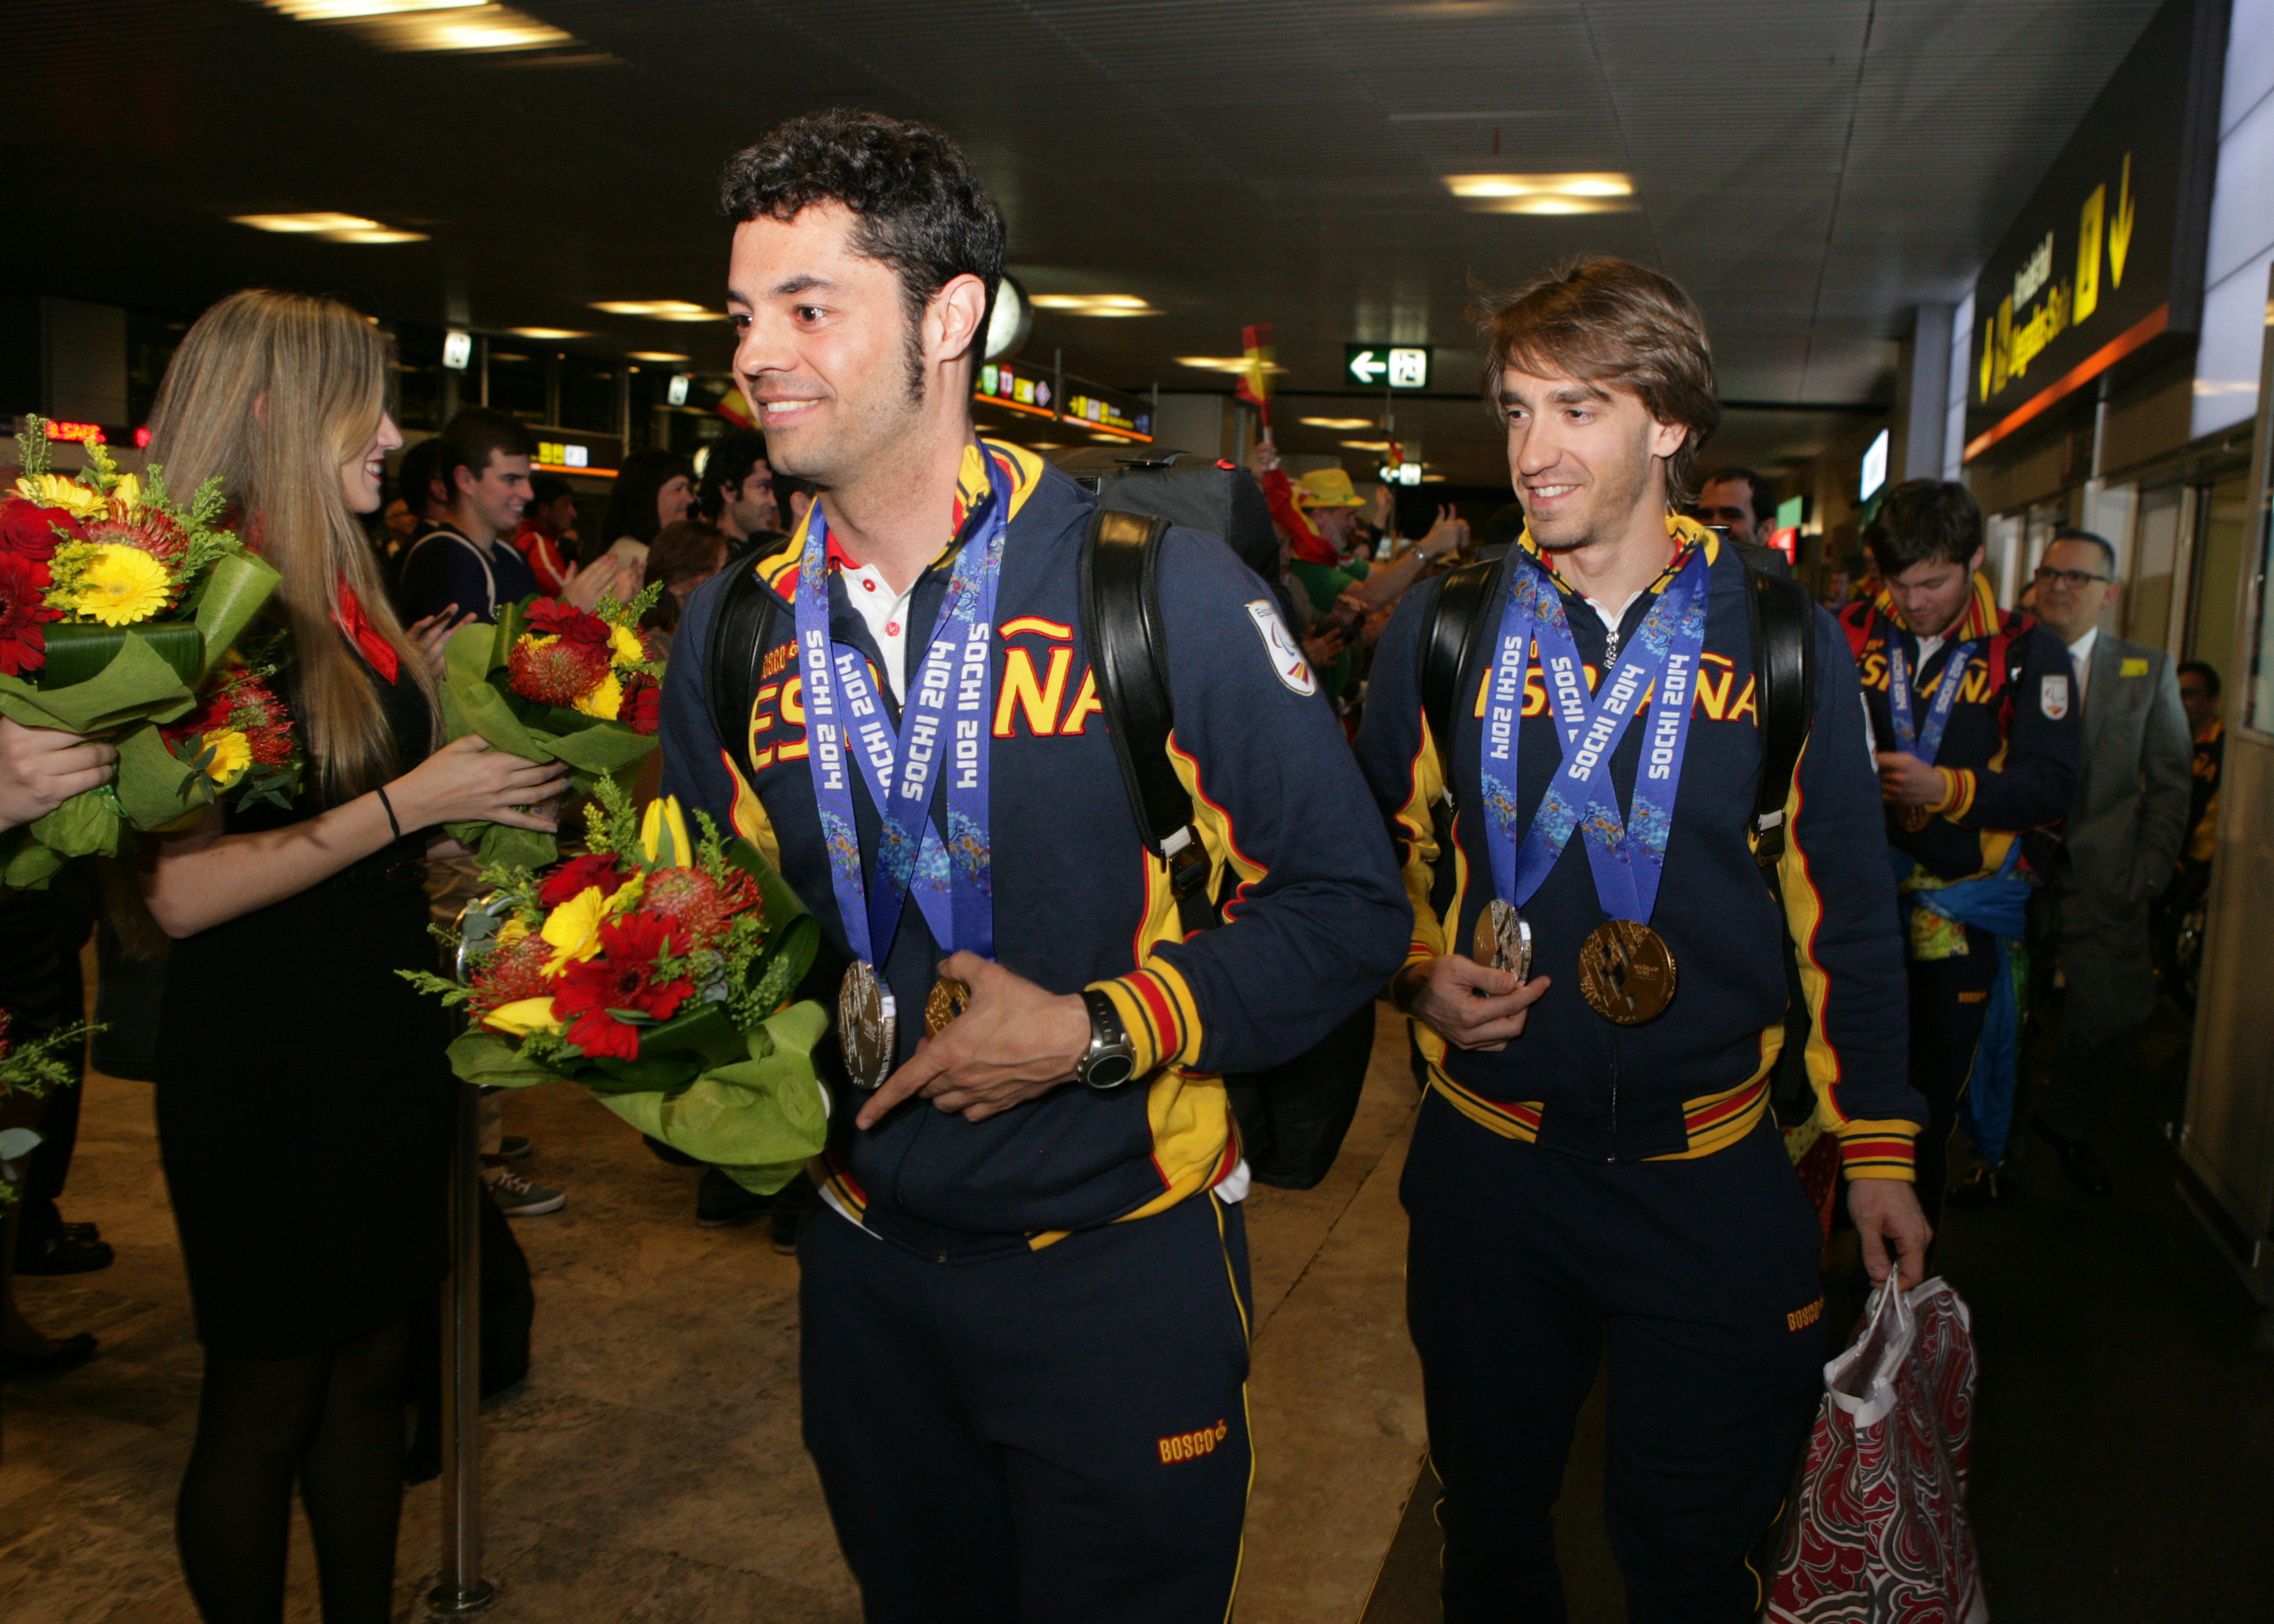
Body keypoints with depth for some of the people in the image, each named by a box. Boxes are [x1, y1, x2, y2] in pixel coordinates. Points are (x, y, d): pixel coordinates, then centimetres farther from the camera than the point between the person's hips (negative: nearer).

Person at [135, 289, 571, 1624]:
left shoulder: (340, 594, 9)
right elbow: (179, 890, -24)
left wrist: (425, 694, 6)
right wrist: (410, 800, -23)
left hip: (383, 1039, 8)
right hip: (267, 1064, -8)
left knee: (372, 1364, 19)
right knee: (264, 1400, 10)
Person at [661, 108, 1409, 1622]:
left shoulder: (1156, 582, -16)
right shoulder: (736, 624, 0)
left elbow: (1349, 905, -13)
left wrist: (1096, 1032, -22)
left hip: (1124, 1264, -4)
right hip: (867, 1258, 5)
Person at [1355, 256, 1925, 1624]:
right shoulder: (1443, 627, -2)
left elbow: (1846, 905, 2)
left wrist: (1878, 1146, 4)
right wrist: (1420, 976, -10)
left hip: (1713, 1173, 0)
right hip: (1489, 1162, 1)